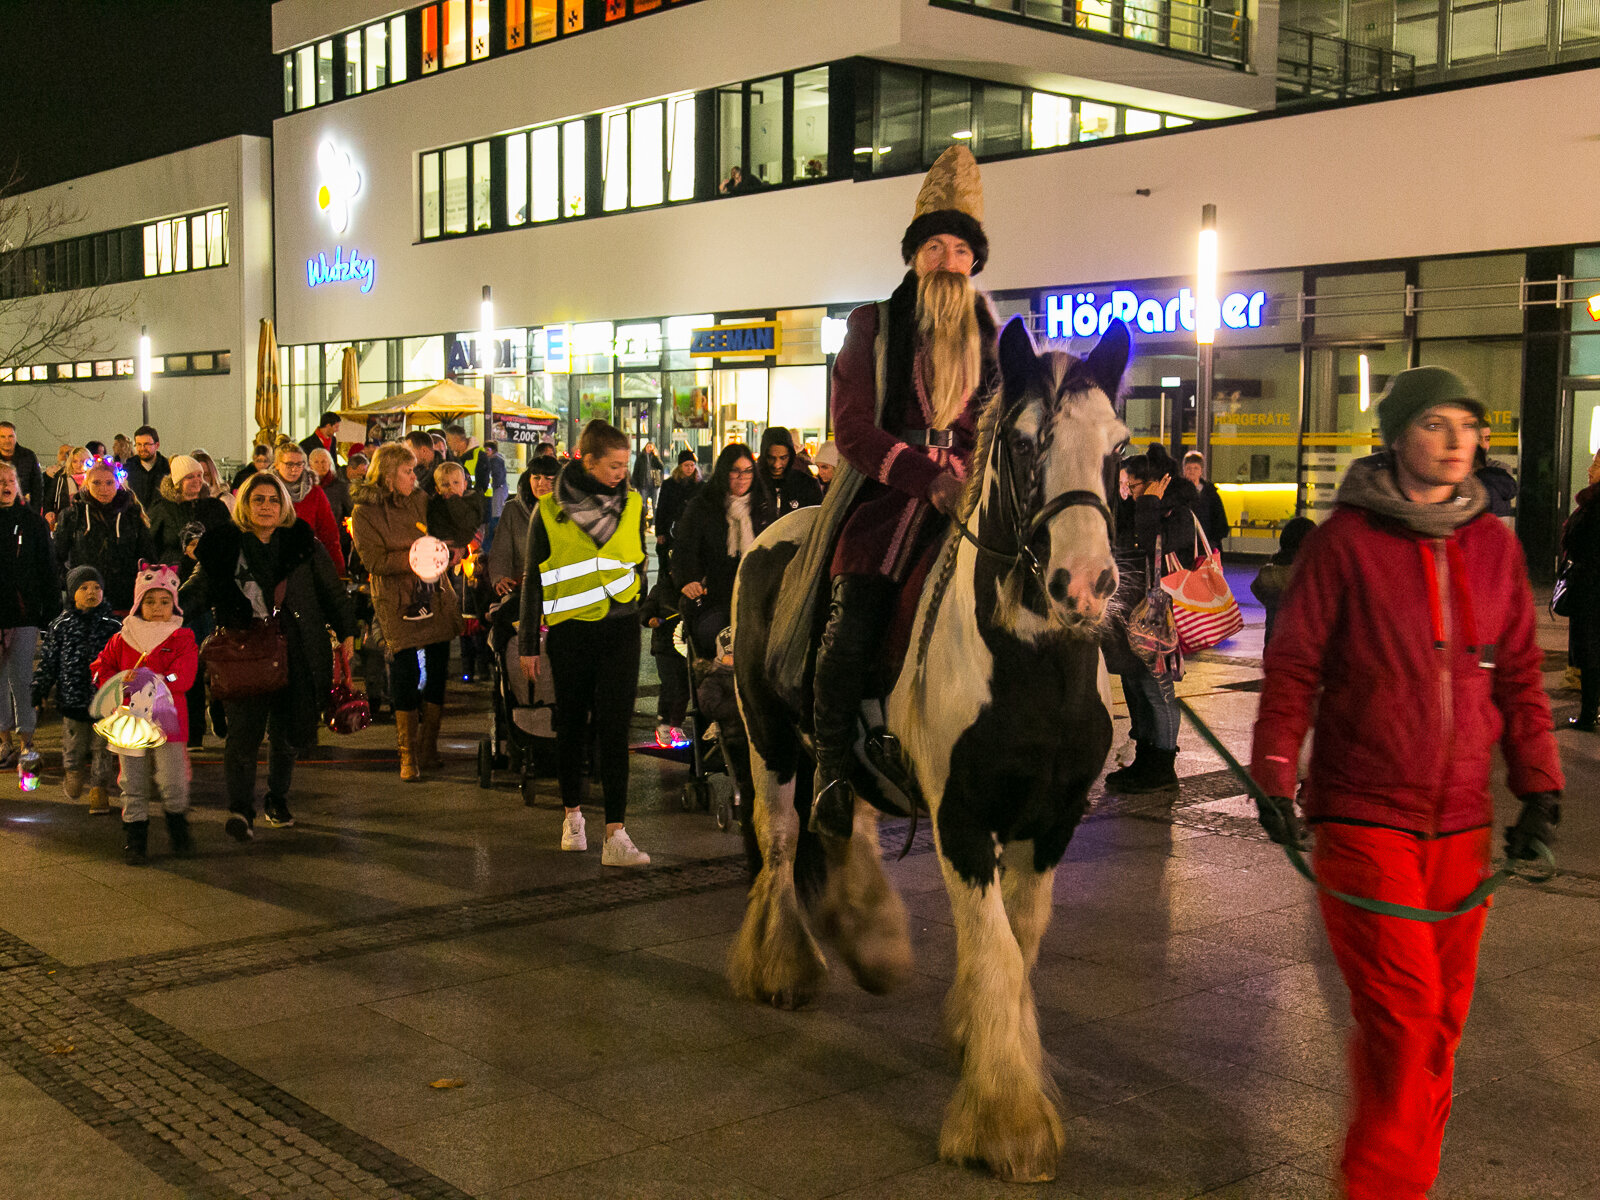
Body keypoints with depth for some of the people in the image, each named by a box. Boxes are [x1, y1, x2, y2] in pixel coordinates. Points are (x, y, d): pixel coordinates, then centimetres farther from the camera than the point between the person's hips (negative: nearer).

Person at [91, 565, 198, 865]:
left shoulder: (182, 638, 1)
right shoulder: (122, 639, 8)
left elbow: (183, 677, -10)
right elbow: (101, 669, 13)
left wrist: (155, 682, -22)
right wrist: (118, 685, -6)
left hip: (168, 720, -2)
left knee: (174, 784, -5)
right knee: (134, 787, 6)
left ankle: (178, 829, 19)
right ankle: (135, 839, 17)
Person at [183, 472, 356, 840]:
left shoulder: (304, 545, 7)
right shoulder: (225, 547, 5)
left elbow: (331, 592, 14)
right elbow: (199, 587, 8)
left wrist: (345, 632, 12)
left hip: (296, 654, 2)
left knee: (287, 733, 8)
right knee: (243, 729, -15)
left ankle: (277, 802, 27)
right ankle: (240, 810, -19)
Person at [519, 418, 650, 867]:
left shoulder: (632, 504, 3)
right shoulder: (550, 511, -4)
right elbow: (534, 579, 1)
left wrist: (642, 606, 16)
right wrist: (529, 644, 2)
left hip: (620, 630, 1)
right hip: (569, 632, -1)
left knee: (613, 728, -7)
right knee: (573, 724, 11)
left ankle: (615, 835, -11)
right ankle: (573, 815, 29)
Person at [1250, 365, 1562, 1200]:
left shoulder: (1495, 545, 7)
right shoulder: (1346, 539, -5)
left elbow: (1519, 673, 13)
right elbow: (1294, 663, -3)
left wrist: (1538, 783, 6)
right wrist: (1275, 773, -9)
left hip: (1462, 819, 5)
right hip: (1363, 813, -4)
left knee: (1442, 1019, 11)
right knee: (1402, 1014, -8)